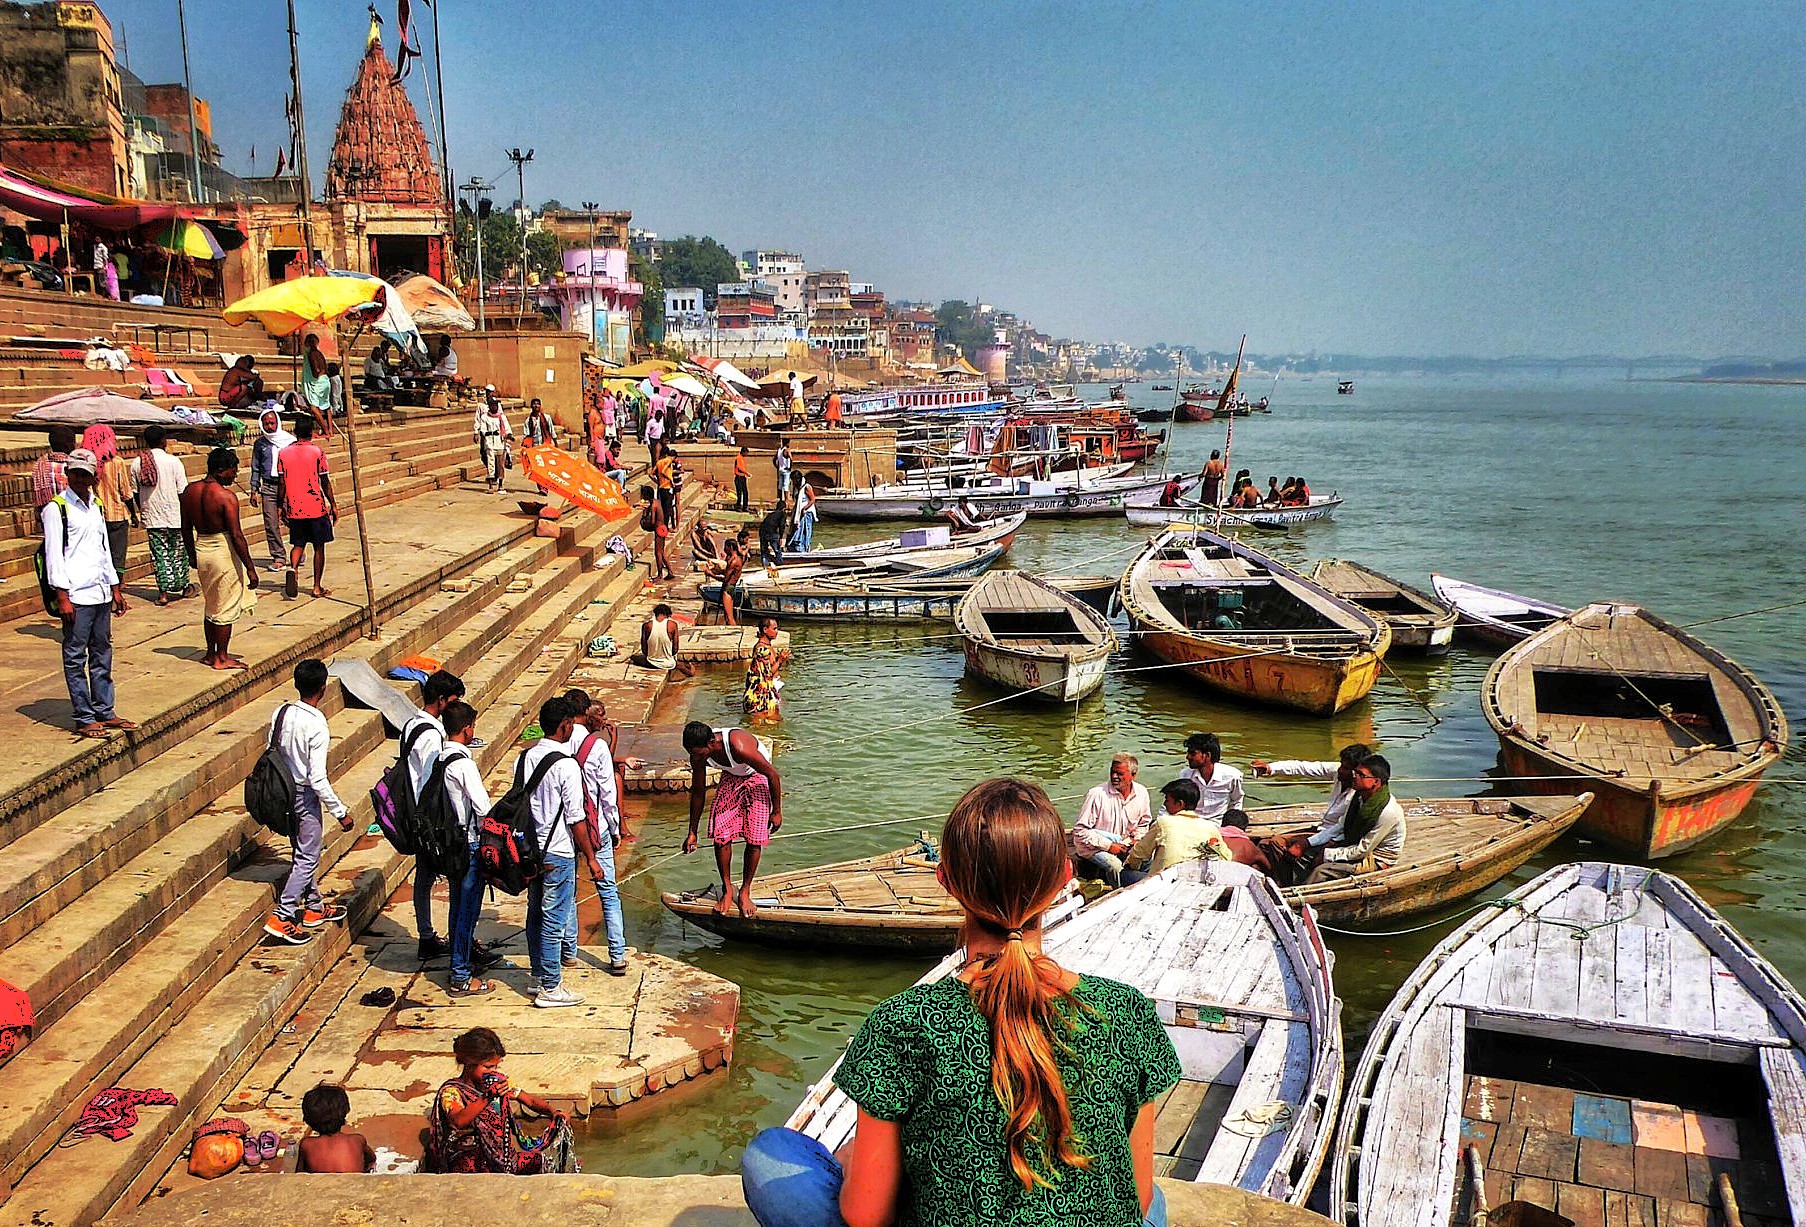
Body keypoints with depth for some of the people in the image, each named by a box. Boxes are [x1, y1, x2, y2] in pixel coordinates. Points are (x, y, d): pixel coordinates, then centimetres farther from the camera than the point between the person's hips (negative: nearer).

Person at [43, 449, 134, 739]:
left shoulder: (96, 505, 16)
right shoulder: (56, 508, -5)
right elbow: (54, 554, -9)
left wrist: (115, 588, 19)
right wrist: (62, 596, -14)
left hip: (101, 592, 7)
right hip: (76, 595, -7)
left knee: (102, 654, 11)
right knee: (75, 656, -1)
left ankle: (104, 712, 18)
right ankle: (84, 718, 3)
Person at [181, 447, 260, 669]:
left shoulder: (190, 491, 2)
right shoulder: (226, 496, -18)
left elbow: (186, 529, 11)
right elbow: (237, 536, -19)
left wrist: (192, 555, 25)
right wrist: (250, 568, -13)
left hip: (201, 549, 7)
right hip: (223, 551, -7)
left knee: (211, 605, 20)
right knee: (226, 608, 5)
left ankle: (211, 654, 29)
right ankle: (222, 658, 12)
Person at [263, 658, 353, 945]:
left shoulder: (280, 713, -4)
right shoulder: (317, 726, -24)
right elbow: (318, 779, -23)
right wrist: (341, 812, -15)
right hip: (305, 796, -8)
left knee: (302, 852, 20)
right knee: (307, 859, 3)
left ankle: (315, 907, 33)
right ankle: (281, 918, 2)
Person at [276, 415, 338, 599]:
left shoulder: (283, 453, 2)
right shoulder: (317, 452, -8)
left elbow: (282, 484, 5)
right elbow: (325, 482, -5)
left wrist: (282, 507, 15)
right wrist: (333, 505, 4)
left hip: (294, 508, 3)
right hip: (317, 508, -3)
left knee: (298, 544, 16)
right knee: (319, 547, 7)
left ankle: (293, 569, -13)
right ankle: (318, 587, 9)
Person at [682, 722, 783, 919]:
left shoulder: (739, 747, -40)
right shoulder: (698, 755, -21)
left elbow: (772, 774, -26)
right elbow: (698, 792, -3)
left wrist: (777, 811, -16)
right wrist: (692, 833, 4)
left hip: (757, 777, -4)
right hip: (731, 778, 4)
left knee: (754, 838, -10)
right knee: (720, 834, -8)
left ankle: (745, 892, 8)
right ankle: (727, 890, 10)